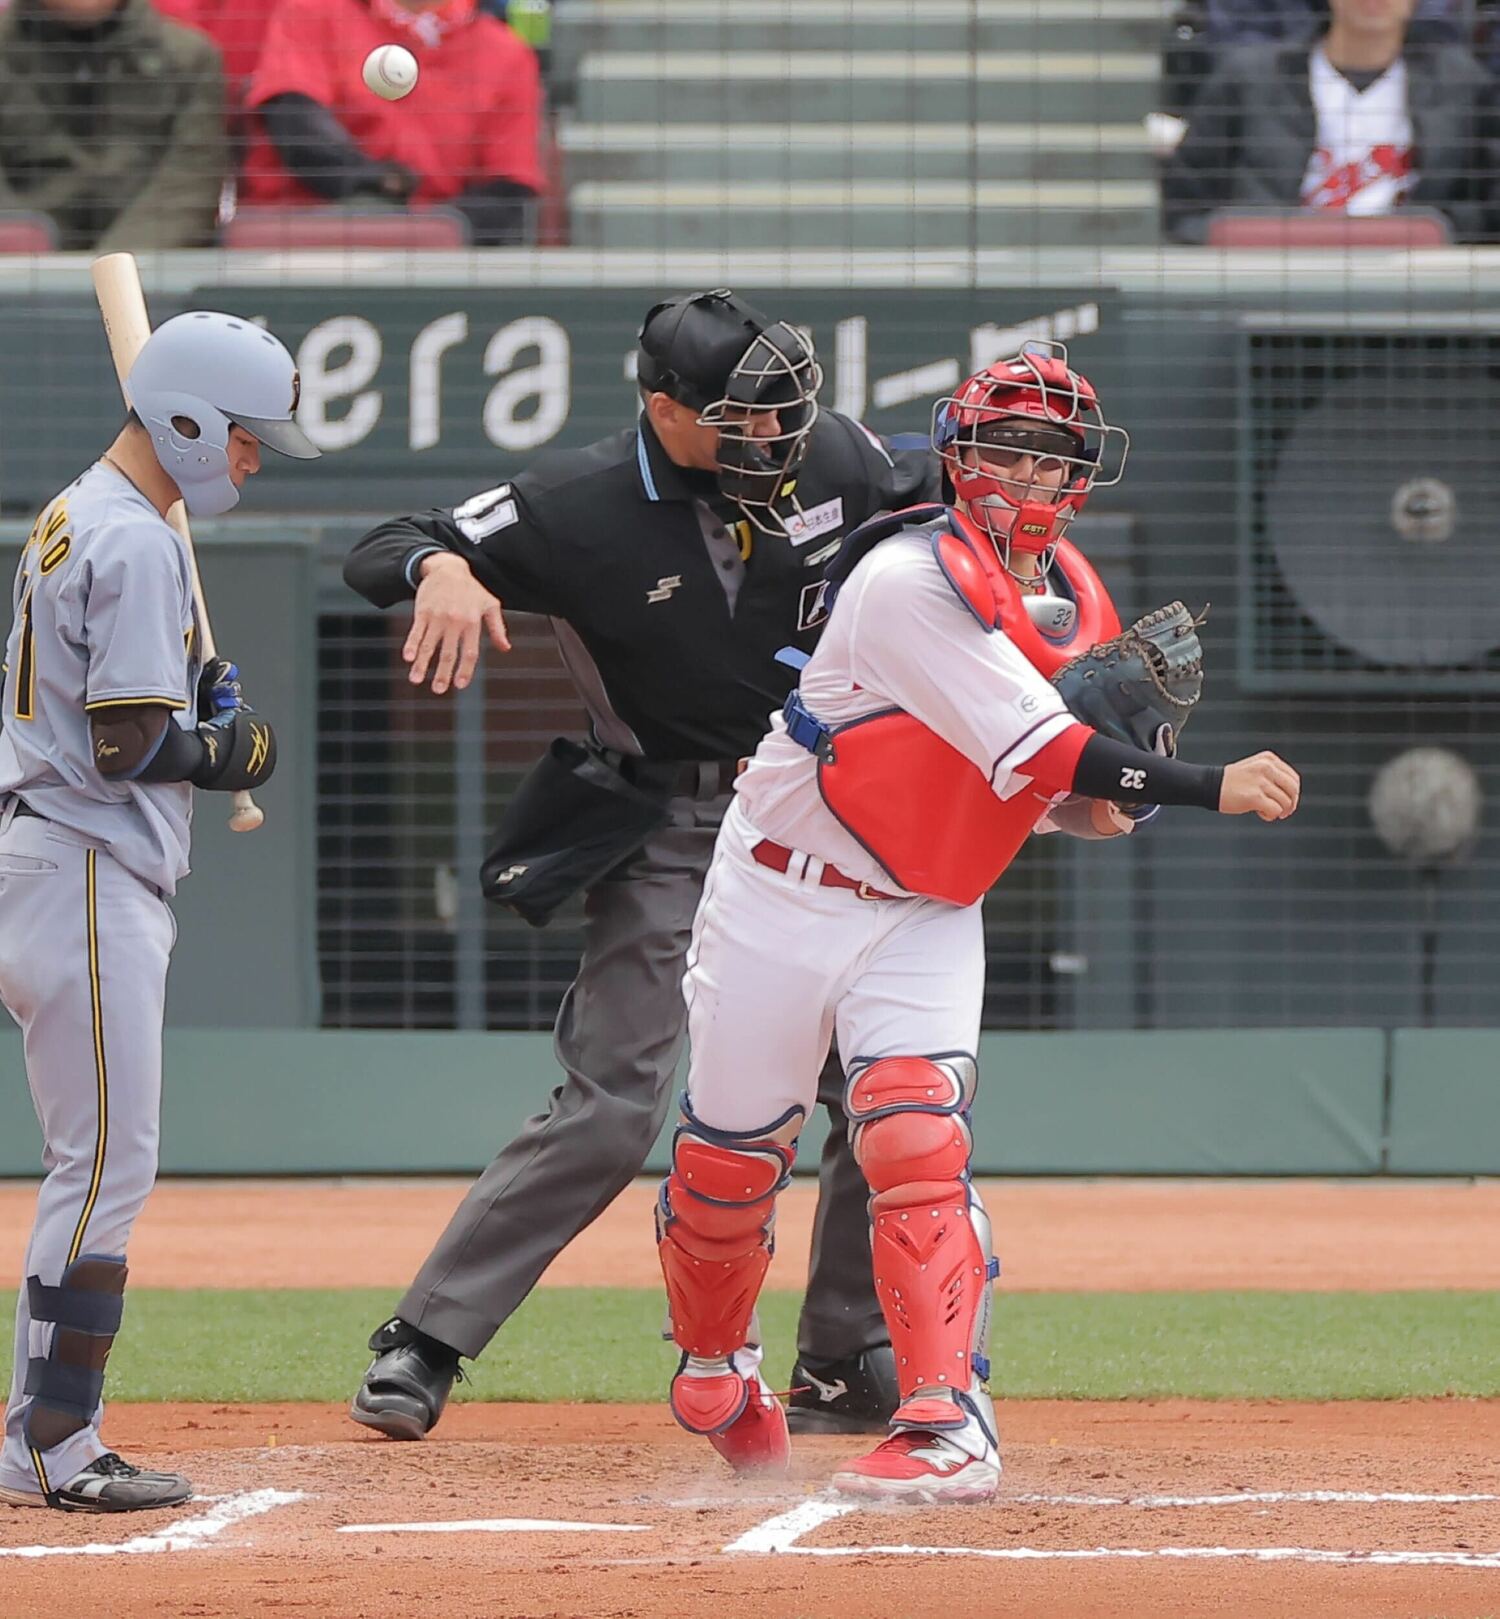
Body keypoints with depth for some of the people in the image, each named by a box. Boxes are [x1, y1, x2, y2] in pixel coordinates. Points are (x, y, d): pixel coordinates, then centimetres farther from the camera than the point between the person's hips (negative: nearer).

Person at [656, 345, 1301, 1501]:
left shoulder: (1077, 600, 2)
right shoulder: (913, 579, -24)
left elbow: (1039, 777, 15)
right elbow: (1032, 754, -31)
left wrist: (1084, 794, -9)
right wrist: (1209, 789, -37)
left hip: (929, 917, 4)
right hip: (783, 900, -4)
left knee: (915, 1136, -18)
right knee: (728, 1159, 6)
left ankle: (950, 1423, -23)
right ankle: (714, 1363, 34)